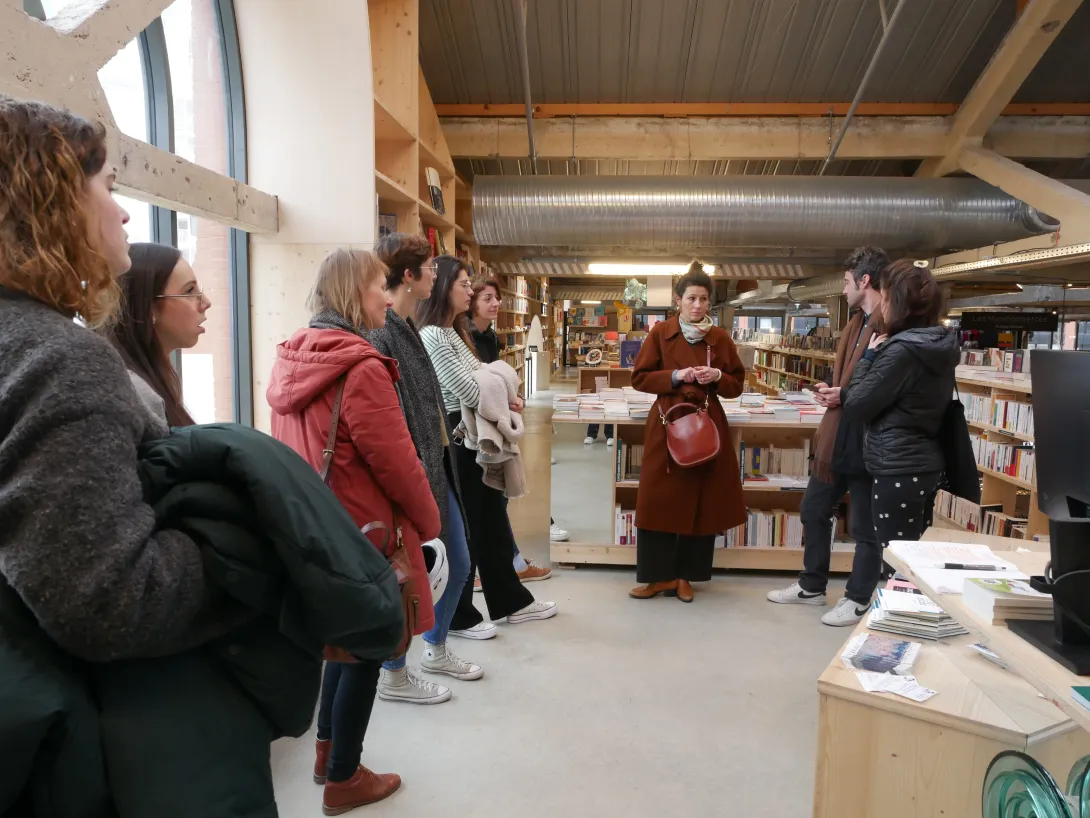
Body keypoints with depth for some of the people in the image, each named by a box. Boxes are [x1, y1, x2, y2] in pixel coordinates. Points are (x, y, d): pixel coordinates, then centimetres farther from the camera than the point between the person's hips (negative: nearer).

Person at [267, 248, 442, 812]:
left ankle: (328, 752, 39)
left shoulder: (291, 361, 5)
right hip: (364, 531, -9)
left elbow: (289, 451, 12)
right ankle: (343, 780, 25)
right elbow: (396, 463, -20)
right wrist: (428, 523, -5)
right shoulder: (362, 368, -22)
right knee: (365, 648, 9)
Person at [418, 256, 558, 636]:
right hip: (457, 441, -10)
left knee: (492, 520, 18)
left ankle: (511, 601, 32)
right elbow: (469, 393, -21)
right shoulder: (432, 337, -18)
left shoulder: (455, 333, 14)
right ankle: (458, 617, 20)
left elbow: (481, 378, 14)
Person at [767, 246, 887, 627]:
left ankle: (858, 600, 23)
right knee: (813, 510, 18)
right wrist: (831, 389, 5)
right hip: (837, 435, 10)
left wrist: (846, 396, -19)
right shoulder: (857, 323, 14)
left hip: (868, 440, -10)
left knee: (865, 526, 7)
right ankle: (811, 586, 34)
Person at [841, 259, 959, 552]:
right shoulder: (939, 346, 10)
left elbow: (857, 408, -13)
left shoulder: (902, 350, -19)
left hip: (898, 470, -9)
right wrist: (843, 394, 15)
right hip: (925, 465, 9)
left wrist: (869, 356, -3)